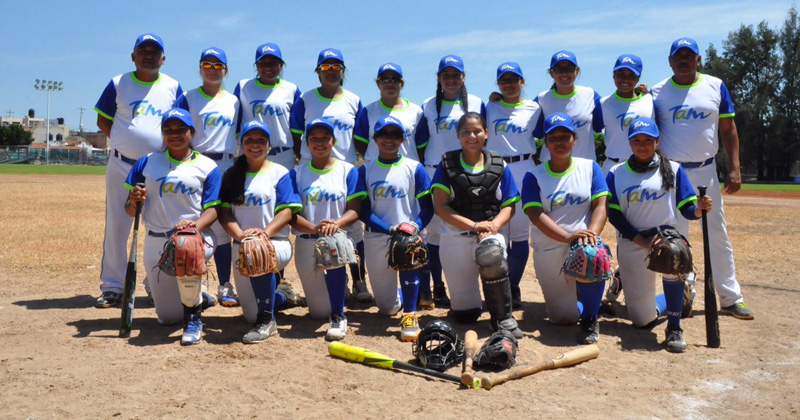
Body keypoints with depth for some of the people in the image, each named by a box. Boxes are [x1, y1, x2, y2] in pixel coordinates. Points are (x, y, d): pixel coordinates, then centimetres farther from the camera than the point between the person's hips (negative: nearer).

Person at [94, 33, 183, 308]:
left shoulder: (173, 87, 7)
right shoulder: (118, 84, 5)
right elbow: (103, 121, 9)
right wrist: (126, 142, -2)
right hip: (121, 165, 0)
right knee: (116, 226, 1)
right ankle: (112, 287, 11)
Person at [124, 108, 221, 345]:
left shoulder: (207, 166, 4)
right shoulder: (147, 162, 11)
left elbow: (213, 209, -3)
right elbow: (130, 210, 8)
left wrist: (196, 224, -24)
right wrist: (133, 202, -16)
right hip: (156, 241, 3)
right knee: (168, 317, 2)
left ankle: (193, 316, -19)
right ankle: (199, 297, 38)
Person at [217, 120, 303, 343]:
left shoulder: (279, 173, 1)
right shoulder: (232, 175, 10)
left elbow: (287, 211, -8)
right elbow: (224, 212, 2)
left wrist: (264, 233, -25)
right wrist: (240, 235, -18)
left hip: (277, 244, -4)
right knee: (251, 315, 7)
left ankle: (267, 321, -27)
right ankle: (280, 294, 42)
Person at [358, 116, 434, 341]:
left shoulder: (415, 169, 2)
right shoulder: (365, 171, 4)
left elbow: (427, 208, -1)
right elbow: (363, 211, -3)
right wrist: (391, 229, -17)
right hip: (376, 238, 2)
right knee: (387, 307, 3)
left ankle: (410, 316, -28)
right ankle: (405, 292, 40)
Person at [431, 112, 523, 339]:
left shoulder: (499, 166, 5)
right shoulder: (447, 164, 2)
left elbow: (509, 206, 5)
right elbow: (440, 206, -5)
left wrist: (494, 225, -16)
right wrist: (474, 225, -16)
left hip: (490, 232, 0)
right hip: (455, 236, 0)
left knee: (492, 254, -39)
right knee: (465, 315, 0)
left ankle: (503, 318, -20)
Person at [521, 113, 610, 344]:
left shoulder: (590, 167, 5)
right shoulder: (534, 176, 0)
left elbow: (600, 205, -4)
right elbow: (536, 215, -12)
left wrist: (591, 234, -25)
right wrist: (568, 237, -28)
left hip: (583, 242, 0)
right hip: (548, 248, 0)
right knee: (563, 318, -1)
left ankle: (590, 318, -13)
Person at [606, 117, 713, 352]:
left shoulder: (673, 170, 5)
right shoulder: (616, 173, 6)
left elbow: (687, 210, 2)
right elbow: (613, 214, -2)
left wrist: (699, 209, -22)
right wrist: (641, 241, -15)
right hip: (631, 243, 1)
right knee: (642, 320, -2)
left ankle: (674, 328, -24)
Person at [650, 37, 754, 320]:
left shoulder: (716, 86, 5)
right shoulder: (657, 92, 1)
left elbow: (728, 128, 7)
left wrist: (734, 168, -1)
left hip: (706, 171, 1)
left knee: (718, 235, 5)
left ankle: (730, 298, 12)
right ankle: (685, 293, 16)